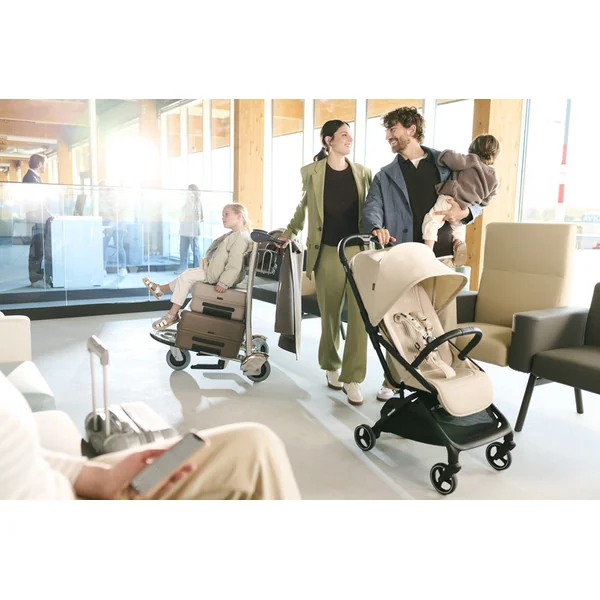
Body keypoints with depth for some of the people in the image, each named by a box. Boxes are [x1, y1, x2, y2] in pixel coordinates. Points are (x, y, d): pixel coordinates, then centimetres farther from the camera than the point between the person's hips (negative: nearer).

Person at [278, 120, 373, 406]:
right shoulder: (310, 172, 3)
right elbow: (303, 206, 17)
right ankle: (331, 367, 29)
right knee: (330, 315, 8)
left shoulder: (362, 172, 7)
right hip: (327, 253, -1)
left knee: (359, 315, -5)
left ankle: (352, 378, 3)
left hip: (359, 250, 1)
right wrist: (290, 233, 18)